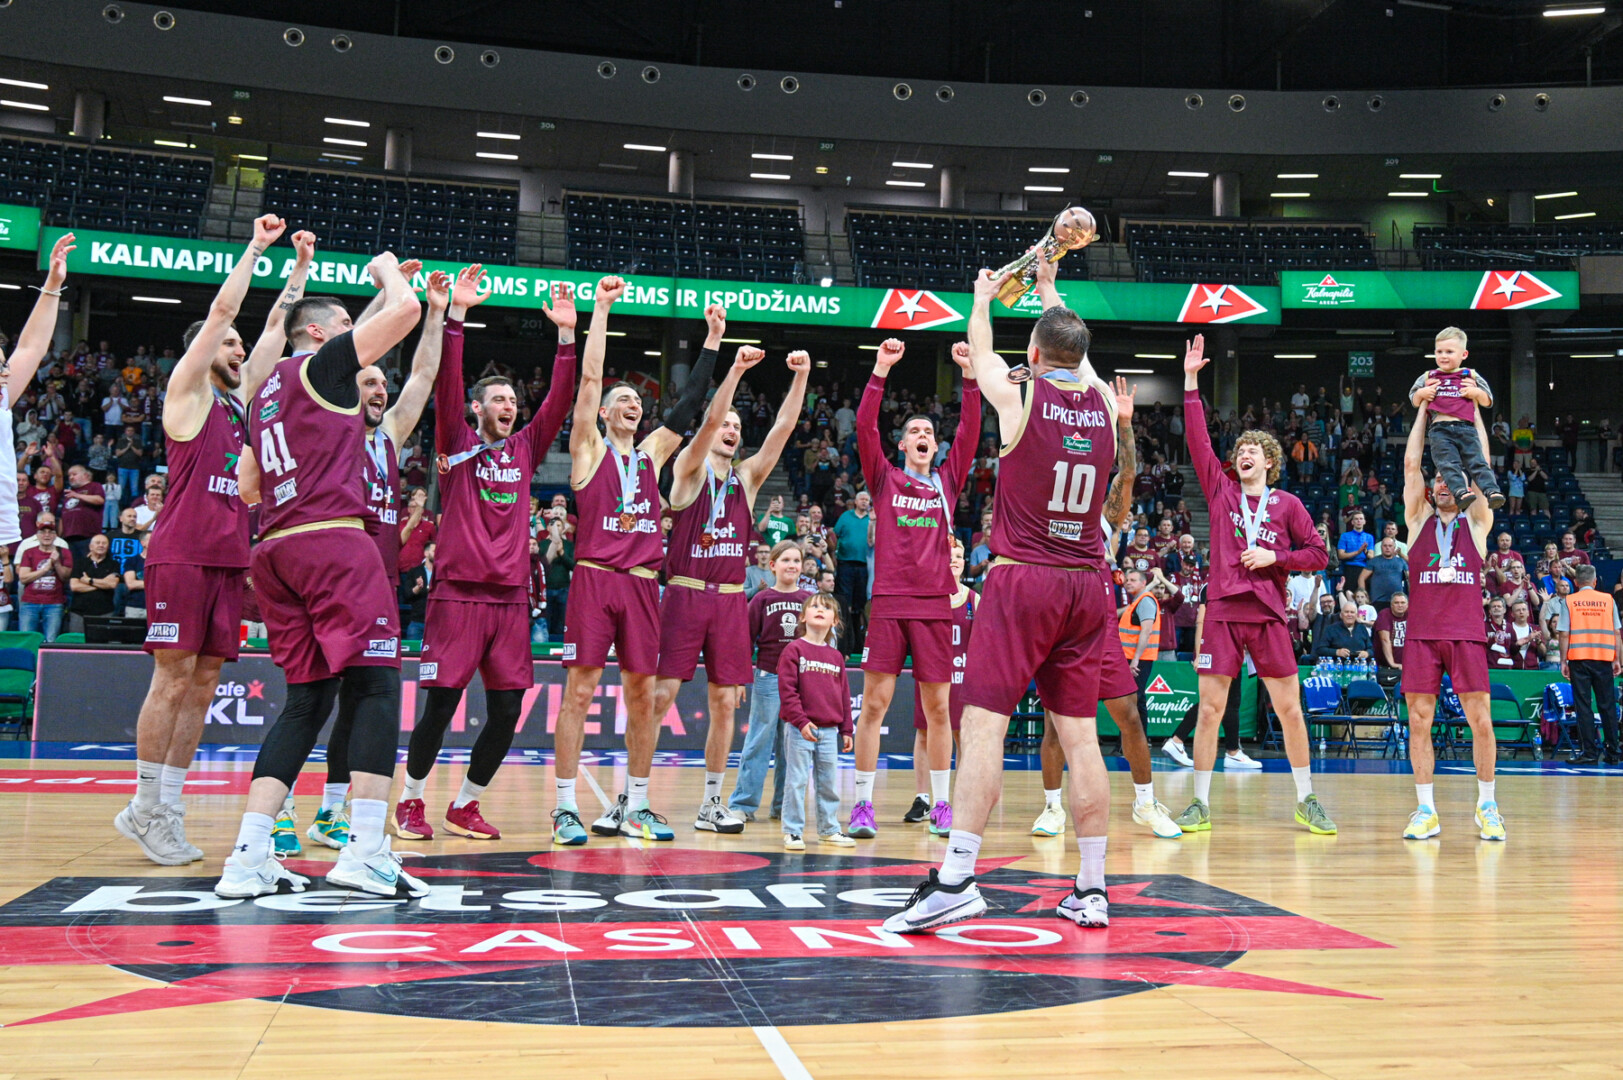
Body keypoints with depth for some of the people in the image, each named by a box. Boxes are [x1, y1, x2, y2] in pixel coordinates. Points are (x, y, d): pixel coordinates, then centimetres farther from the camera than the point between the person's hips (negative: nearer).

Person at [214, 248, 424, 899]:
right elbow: (405, 309, -5)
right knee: (378, 685, -7)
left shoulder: (266, 393, 26)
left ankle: (248, 859, 2)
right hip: (333, 540, -8)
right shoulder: (324, 362, 3)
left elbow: (247, 487, 30)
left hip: (276, 547, 8)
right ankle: (365, 852, -15)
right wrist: (387, 269, 14)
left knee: (308, 699, 9)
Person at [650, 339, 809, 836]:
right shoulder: (689, 469, 3)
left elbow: (783, 428, 5)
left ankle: (711, 804, 13)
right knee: (660, 694, -7)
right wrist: (735, 371, -21)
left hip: (731, 599, 4)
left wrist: (800, 379, -3)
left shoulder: (746, 477, 14)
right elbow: (709, 419, -13)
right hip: (685, 594, -4)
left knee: (724, 701, 4)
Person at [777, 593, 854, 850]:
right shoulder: (794, 650, -3)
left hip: (830, 731, 5)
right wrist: (801, 721, -17)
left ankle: (829, 829, 21)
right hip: (799, 729, -5)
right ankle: (792, 831, 6)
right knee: (796, 781, -2)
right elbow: (787, 690, -9)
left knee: (830, 782, 10)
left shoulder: (836, 656, 12)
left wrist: (846, 730, 13)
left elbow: (844, 694, 15)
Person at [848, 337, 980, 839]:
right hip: (889, 600, -2)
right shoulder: (885, 477, 9)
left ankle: (941, 804, 14)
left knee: (938, 706, 4)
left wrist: (969, 374, -3)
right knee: (874, 701, -4)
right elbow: (864, 427, -3)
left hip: (935, 604, 2)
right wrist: (881, 371, -10)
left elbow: (970, 431, 4)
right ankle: (863, 804, 2)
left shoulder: (947, 481, 13)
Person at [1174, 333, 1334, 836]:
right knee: (1209, 709, -2)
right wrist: (1191, 380, -1)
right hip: (1223, 611, 0)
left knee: (1290, 709, 3)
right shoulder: (1222, 491, 9)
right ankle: (1201, 804, 7)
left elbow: (1318, 553, 8)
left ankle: (1306, 800, 16)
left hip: (1269, 615, 0)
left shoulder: (1288, 505, 7)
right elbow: (1198, 440, 3)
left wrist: (1274, 557, -7)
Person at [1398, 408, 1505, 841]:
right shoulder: (1419, 521, 14)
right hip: (1421, 633, 1)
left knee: (1480, 720, -1)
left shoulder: (1475, 522, 13)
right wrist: (1424, 409, 12)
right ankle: (1426, 810, 7)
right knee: (1419, 721, -1)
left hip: (1467, 634, 0)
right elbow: (1411, 462, 8)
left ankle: (1487, 805, 13)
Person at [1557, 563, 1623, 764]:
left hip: (1579, 659, -2)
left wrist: (1563, 661, 4)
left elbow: (1564, 634, -1)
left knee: (1583, 706, -1)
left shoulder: (1569, 601, 2)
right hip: (1604, 659, 2)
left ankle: (1589, 752, -4)